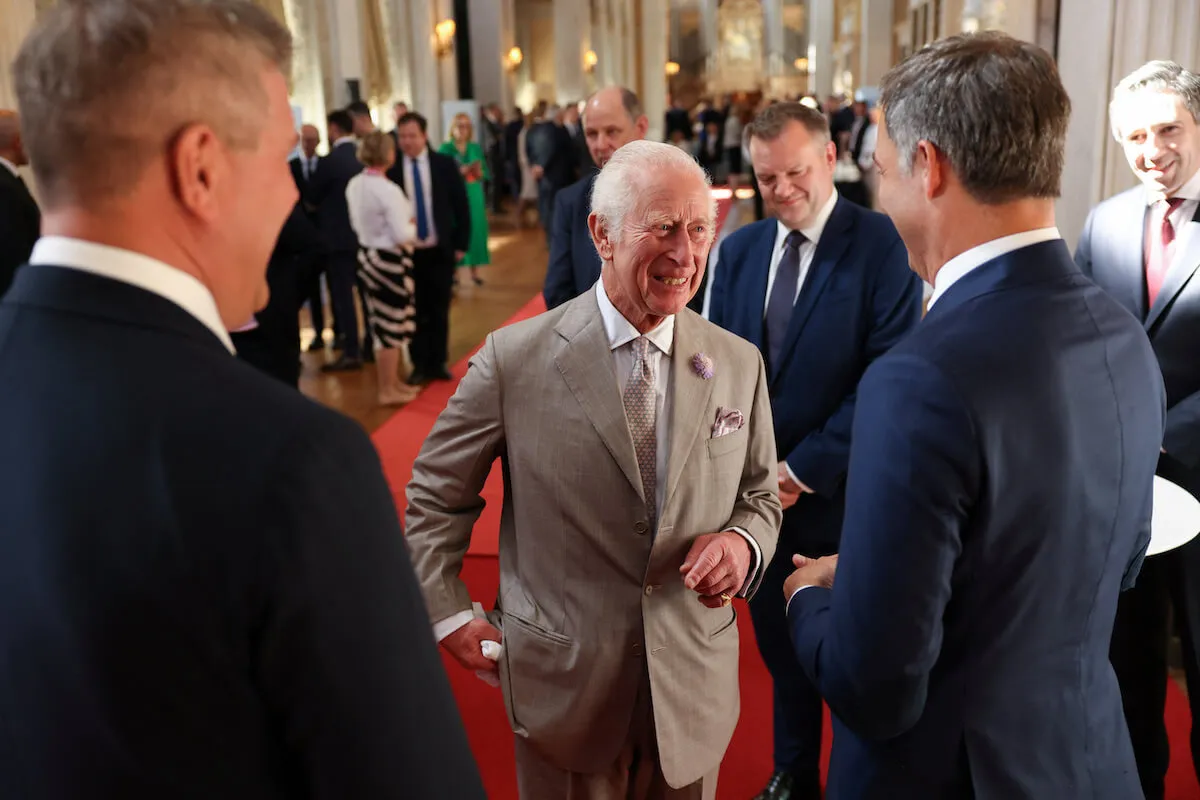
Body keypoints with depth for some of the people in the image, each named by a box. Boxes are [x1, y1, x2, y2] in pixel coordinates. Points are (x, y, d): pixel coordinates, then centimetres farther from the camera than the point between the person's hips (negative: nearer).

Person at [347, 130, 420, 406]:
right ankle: (387, 390, 13)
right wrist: (413, 226, -4)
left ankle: (392, 381, 31)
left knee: (382, 325, 19)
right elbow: (402, 235, -23)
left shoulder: (354, 185, 2)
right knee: (391, 327, 3)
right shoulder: (388, 190, -23)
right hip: (391, 261, -9)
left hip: (368, 255, 9)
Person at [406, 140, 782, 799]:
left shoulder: (739, 365, -4)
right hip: (561, 683, -2)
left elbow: (759, 495, 7)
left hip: (694, 684, 3)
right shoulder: (515, 359, -12)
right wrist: (448, 613, -4)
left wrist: (742, 541, -13)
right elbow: (436, 496, -1)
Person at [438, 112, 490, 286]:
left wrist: (479, 172, -14)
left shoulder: (476, 148, 9)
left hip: (474, 196, 3)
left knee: (475, 230, 2)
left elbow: (487, 173, 8)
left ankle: (474, 270, 10)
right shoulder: (445, 149, -2)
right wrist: (459, 171, -20)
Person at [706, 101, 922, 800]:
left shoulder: (882, 244, -11)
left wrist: (804, 470, -16)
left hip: (841, 495, -4)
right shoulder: (739, 250, 5)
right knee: (781, 645, 19)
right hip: (757, 491, 4)